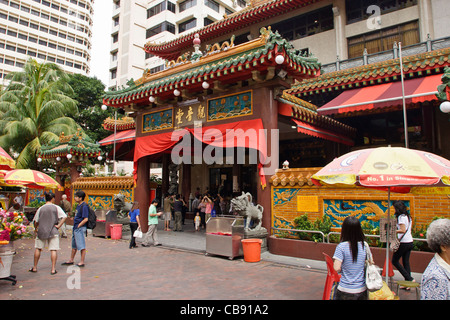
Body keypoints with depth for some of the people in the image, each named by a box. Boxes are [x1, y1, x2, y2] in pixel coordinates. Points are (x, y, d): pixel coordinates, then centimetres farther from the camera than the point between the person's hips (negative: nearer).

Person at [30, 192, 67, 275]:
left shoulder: (40, 209, 1)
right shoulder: (56, 208, -4)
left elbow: (35, 221, 5)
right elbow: (64, 217, -15)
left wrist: (36, 229, 20)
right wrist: (58, 226, -8)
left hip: (41, 231, 2)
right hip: (53, 232, -2)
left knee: (38, 248, 18)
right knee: (53, 250, 1)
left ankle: (35, 267, 27)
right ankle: (53, 269, 0)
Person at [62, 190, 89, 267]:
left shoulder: (84, 206, -17)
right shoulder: (78, 205, 12)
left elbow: (85, 219, -21)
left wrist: (78, 226, -16)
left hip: (80, 229, -10)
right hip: (75, 228, 10)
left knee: (81, 246, -2)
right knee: (74, 245, 19)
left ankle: (82, 262, 6)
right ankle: (71, 260, 32)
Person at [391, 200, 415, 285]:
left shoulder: (401, 217, -14)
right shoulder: (408, 216, 12)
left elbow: (403, 230, -21)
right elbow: (408, 228, 17)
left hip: (403, 242, -8)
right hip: (410, 242, 9)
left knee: (395, 261, 3)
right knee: (406, 262, 11)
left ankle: (410, 279, 0)